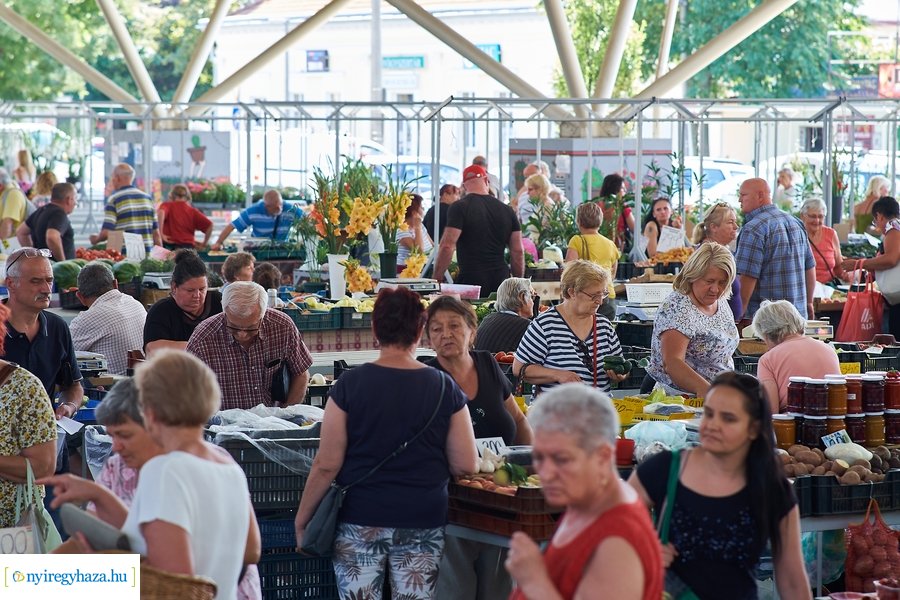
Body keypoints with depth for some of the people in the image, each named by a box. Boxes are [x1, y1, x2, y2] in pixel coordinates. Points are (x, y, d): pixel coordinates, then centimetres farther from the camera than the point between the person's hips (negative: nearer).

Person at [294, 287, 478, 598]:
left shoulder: (350, 385, -7)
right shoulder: (445, 389, -3)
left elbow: (327, 465, -7)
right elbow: (466, 466, -2)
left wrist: (302, 517, 4)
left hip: (360, 521, -1)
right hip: (423, 522, 1)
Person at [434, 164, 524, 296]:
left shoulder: (459, 208, -4)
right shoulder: (507, 210, 10)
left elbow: (447, 246, -12)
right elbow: (518, 251, 12)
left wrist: (437, 279, -6)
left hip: (471, 280, -5)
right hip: (501, 280, 5)